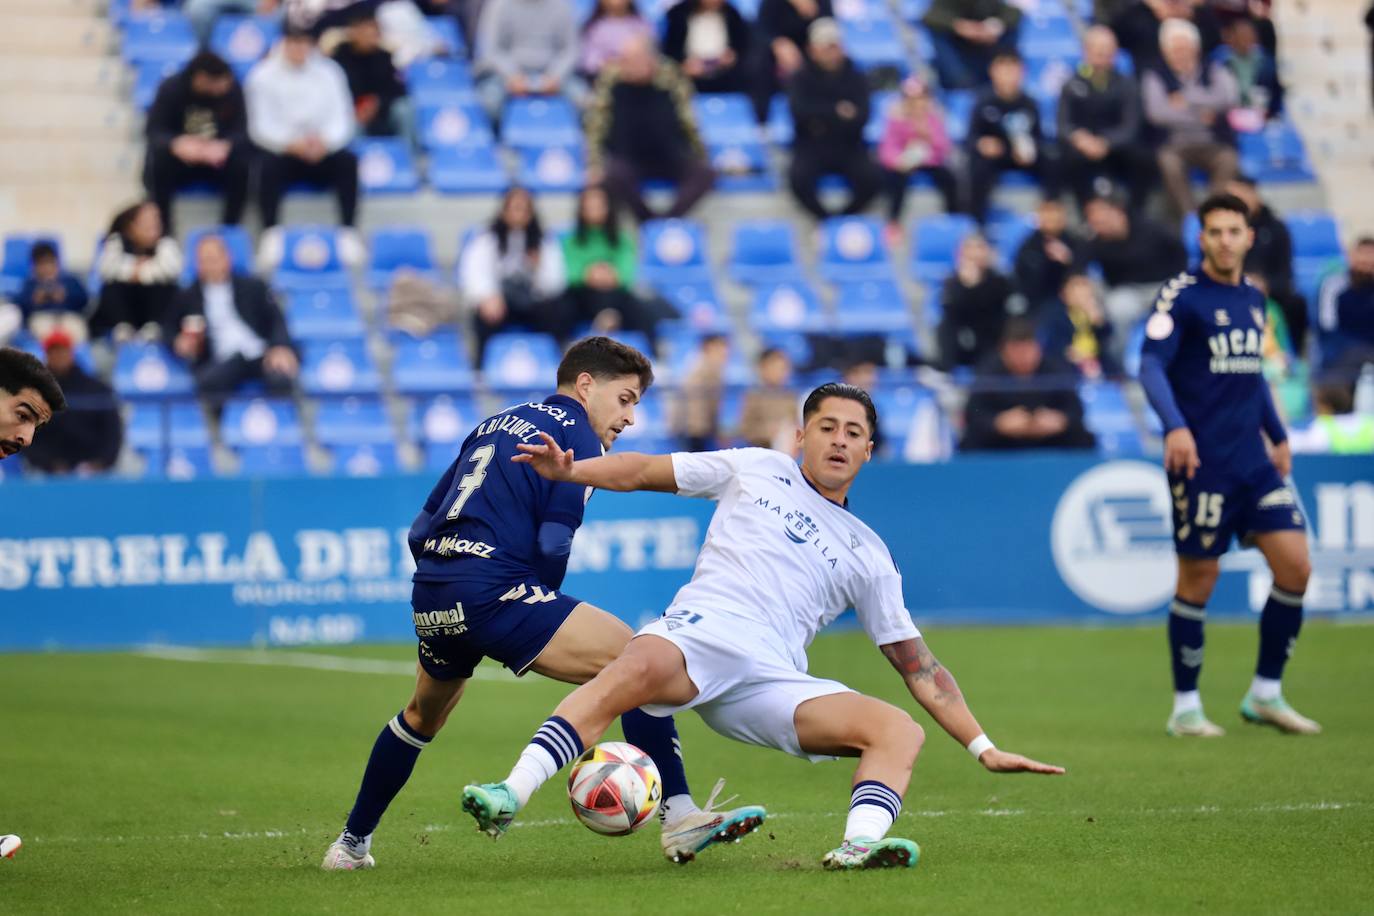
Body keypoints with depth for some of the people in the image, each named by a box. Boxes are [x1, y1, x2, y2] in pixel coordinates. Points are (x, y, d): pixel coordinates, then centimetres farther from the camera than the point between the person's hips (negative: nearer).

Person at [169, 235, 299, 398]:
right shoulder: (186, 298, 21)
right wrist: (181, 346, -3)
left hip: (260, 355, 0)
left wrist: (281, 348, -14)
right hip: (222, 361, 0)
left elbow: (276, 320, 8)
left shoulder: (253, 287, 20)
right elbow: (176, 337, 23)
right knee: (208, 382, -37)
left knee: (280, 378, -35)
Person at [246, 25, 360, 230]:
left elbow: (342, 120, 0)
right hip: (281, 151, -2)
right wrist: (291, 144, -26)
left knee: (348, 161, -28)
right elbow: (260, 126, -8)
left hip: (322, 151, 2)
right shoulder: (264, 76, -1)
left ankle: (348, 230, -27)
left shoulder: (329, 73, 6)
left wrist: (325, 141, -23)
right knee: (268, 165, -35)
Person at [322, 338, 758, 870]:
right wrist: (546, 622, 6)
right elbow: (552, 544, -10)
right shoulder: (577, 435, 1)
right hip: (492, 589, -8)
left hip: (430, 597, 9)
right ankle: (678, 817, -20)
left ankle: (352, 844, 44)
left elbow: (422, 526, 23)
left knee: (423, 715, 34)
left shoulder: (496, 425, 24)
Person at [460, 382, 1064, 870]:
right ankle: (510, 798, -49)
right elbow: (643, 472, 23)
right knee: (638, 669, -38)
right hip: (703, 630, -3)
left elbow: (918, 664, 25)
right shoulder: (758, 470, 23)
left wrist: (984, 748, 17)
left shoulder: (868, 556, 25)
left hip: (775, 681, 3)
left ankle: (859, 846, -45)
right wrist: (568, 470, 5)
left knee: (901, 731, -20)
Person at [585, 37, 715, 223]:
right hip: (627, 157, -1)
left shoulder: (670, 78, -14)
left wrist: (700, 159, 1)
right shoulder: (611, 79, -16)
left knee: (706, 174, -25)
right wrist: (595, 165, -14)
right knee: (613, 176, -35)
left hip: (669, 157, 1)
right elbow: (596, 125, -9)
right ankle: (650, 221, -18)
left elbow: (687, 123, -3)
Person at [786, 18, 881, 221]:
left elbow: (861, 118, -9)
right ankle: (825, 219, -10)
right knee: (799, 178, -34)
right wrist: (837, 112, -16)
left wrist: (824, 121, -18)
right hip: (811, 146, -1)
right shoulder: (802, 79, 2)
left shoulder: (855, 78, 4)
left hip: (849, 147, 1)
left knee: (873, 179, -29)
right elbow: (800, 110, -17)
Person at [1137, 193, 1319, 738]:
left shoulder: (1252, 300, 14)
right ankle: (1185, 707, 11)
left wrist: (1278, 435, 24)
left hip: (1253, 462, 6)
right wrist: (1174, 426, -30)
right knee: (1198, 580, -1)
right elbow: (1151, 366, -16)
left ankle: (1266, 694, 10)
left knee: (1295, 566, -2)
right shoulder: (1181, 295, -7)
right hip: (1201, 463, -6)